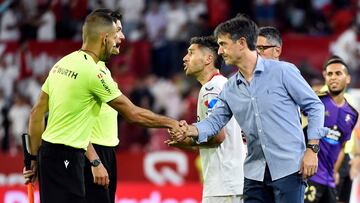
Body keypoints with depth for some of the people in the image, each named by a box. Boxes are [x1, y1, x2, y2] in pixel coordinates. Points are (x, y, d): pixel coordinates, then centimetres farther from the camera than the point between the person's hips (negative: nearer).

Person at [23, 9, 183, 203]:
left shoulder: (62, 64, 11)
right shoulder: (94, 72, -15)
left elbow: (37, 113, 13)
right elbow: (133, 114, -10)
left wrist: (34, 158, 18)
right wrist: (171, 123, 3)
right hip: (66, 157, -9)